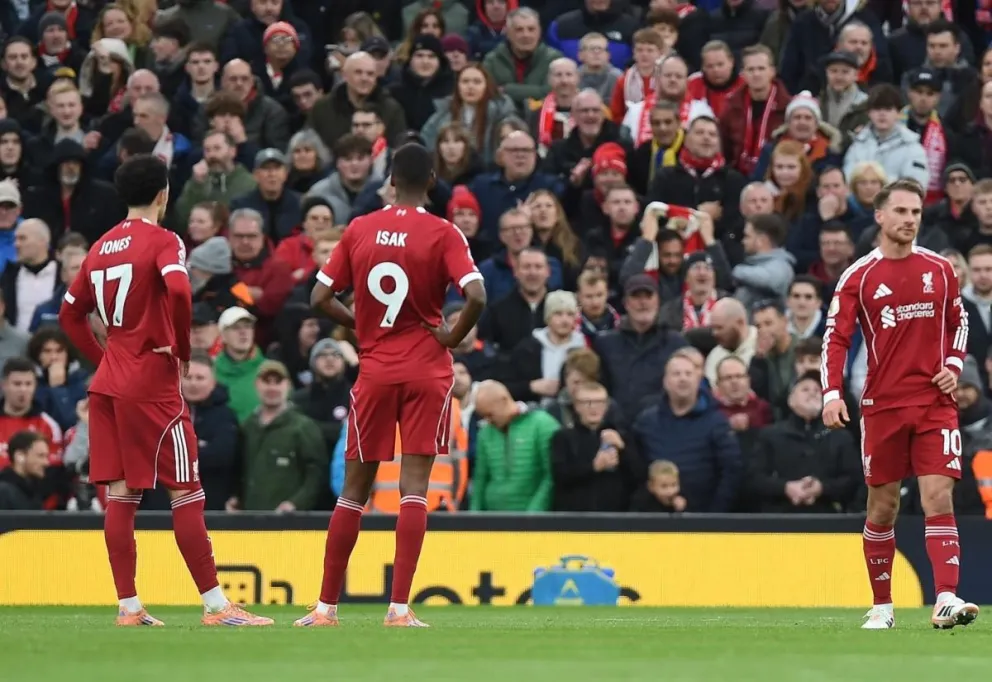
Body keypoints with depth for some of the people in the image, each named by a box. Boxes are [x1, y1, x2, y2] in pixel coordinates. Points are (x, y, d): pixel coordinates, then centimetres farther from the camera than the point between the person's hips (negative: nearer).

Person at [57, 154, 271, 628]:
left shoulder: (102, 247, 13)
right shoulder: (162, 241, -8)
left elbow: (69, 314, 18)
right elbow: (178, 289, -27)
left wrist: (104, 357, 16)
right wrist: (183, 349, -13)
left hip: (107, 383, 7)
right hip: (152, 384, -7)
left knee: (120, 495, 6)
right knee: (186, 494, -4)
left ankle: (128, 606, 5)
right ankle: (215, 605, -4)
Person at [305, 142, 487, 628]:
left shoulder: (358, 230, 3)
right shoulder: (443, 234, -7)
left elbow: (320, 298, 2)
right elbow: (476, 296, -19)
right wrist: (453, 337, -3)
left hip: (374, 371, 3)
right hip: (426, 370, -2)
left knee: (354, 490, 10)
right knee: (414, 488, -4)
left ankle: (326, 606, 13)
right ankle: (399, 606, -11)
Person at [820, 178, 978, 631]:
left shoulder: (940, 270, 7)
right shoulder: (858, 277, 0)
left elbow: (959, 322, 19)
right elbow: (835, 338, -3)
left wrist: (954, 365, 2)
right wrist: (832, 394, -15)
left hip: (935, 403, 1)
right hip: (883, 404, -1)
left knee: (938, 499, -11)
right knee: (882, 506, 5)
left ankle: (946, 600, -19)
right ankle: (881, 606, 15)